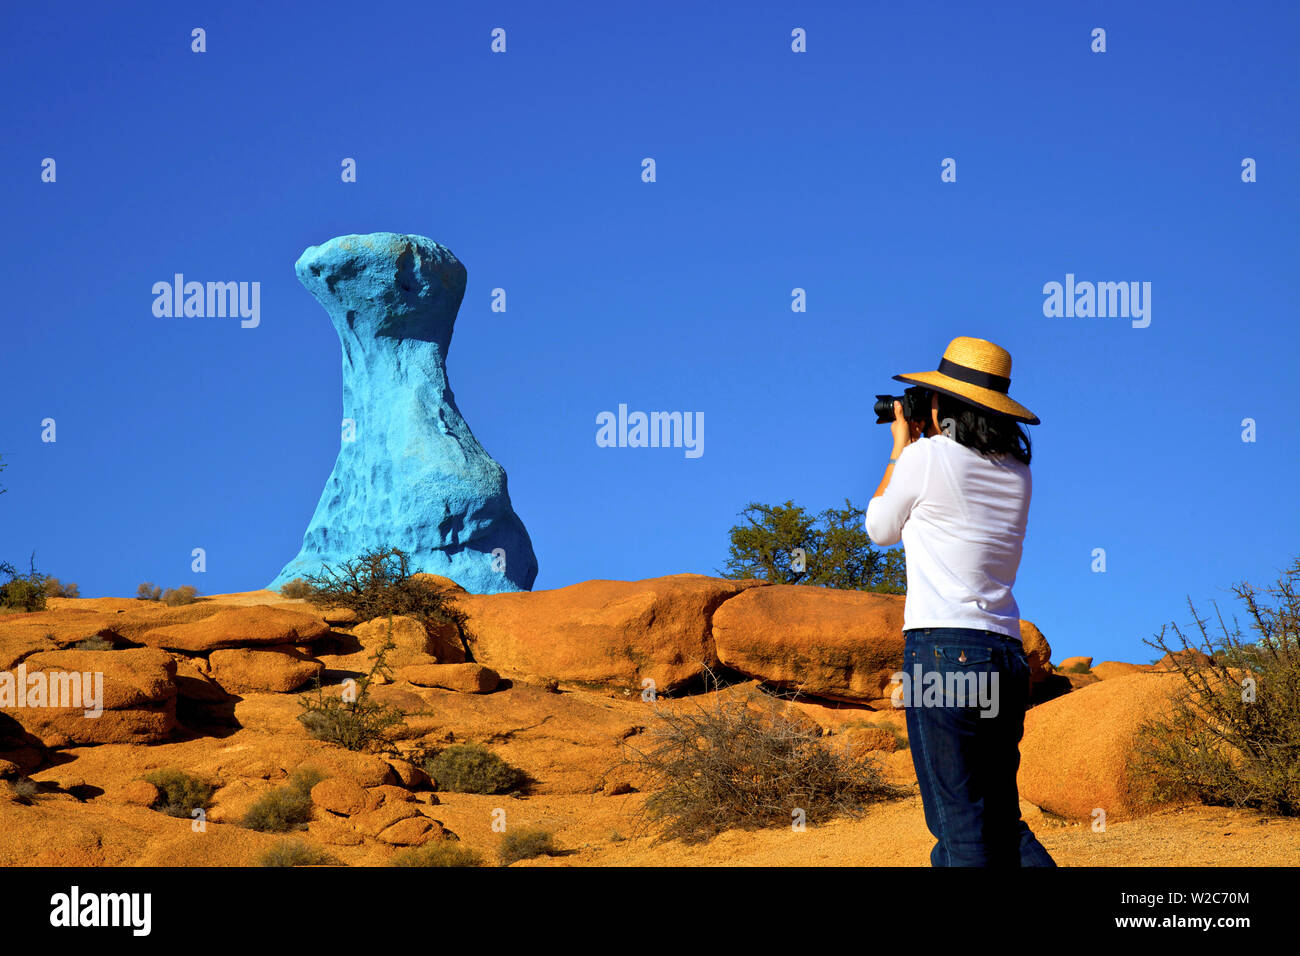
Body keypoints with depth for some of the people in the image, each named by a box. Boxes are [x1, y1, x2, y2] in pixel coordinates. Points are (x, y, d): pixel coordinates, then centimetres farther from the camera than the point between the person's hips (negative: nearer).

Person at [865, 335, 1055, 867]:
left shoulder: (927, 457, -4)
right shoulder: (1017, 472, 13)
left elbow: (881, 528, 14)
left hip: (942, 649, -7)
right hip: (1006, 654, 7)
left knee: (961, 828, -7)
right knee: (1001, 820, 13)